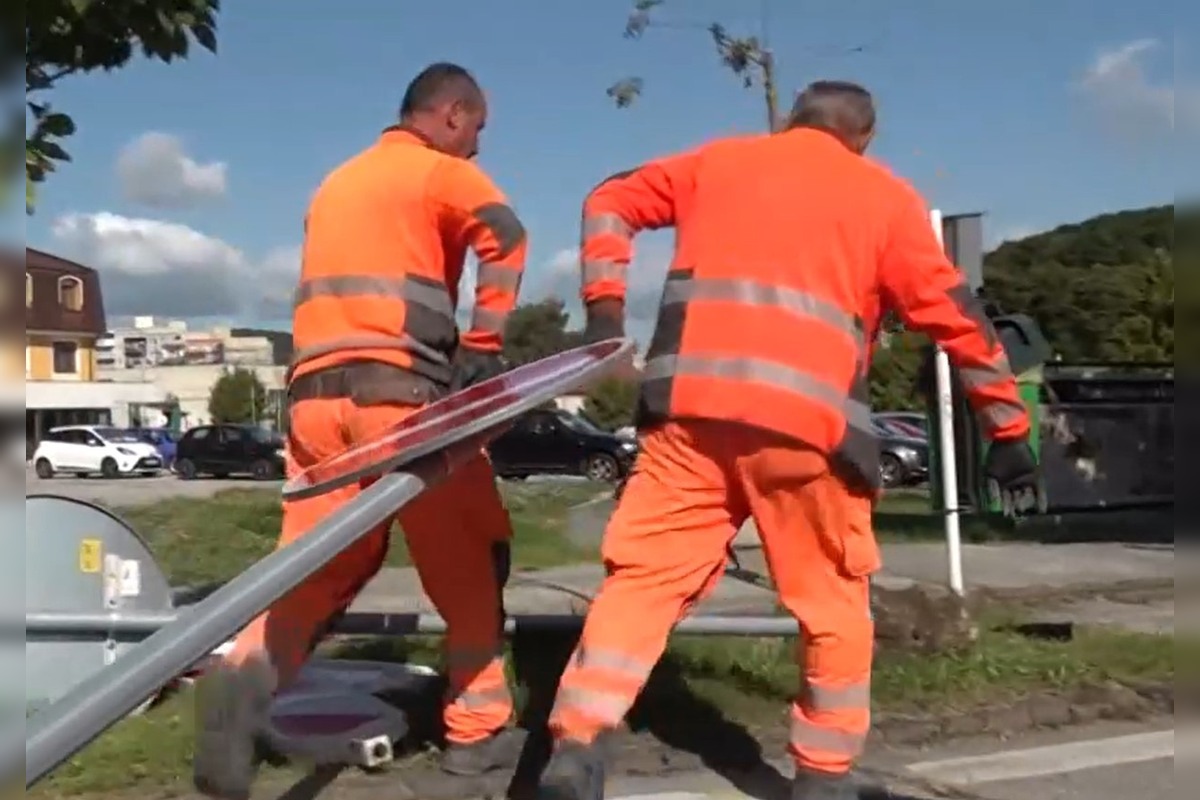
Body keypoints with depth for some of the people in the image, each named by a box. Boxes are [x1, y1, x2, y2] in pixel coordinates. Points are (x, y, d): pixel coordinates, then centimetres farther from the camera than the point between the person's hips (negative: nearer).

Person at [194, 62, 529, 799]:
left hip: (316, 391, 7)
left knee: (318, 560, 7)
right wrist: (484, 345, -8)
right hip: (400, 389, -6)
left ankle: (250, 675, -19)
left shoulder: (336, 184, 28)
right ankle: (478, 728, 13)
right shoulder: (444, 172, 5)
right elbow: (504, 235, -13)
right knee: (469, 558, 7)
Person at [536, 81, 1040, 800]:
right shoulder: (886, 196, 14)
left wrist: (605, 301, 18)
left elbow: (611, 203, 23)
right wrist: (1009, 427, 16)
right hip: (806, 422, -2)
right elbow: (952, 313, 12)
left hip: (694, 407, 2)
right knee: (835, 606, 13)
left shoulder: (718, 160, 22)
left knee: (643, 575, 7)